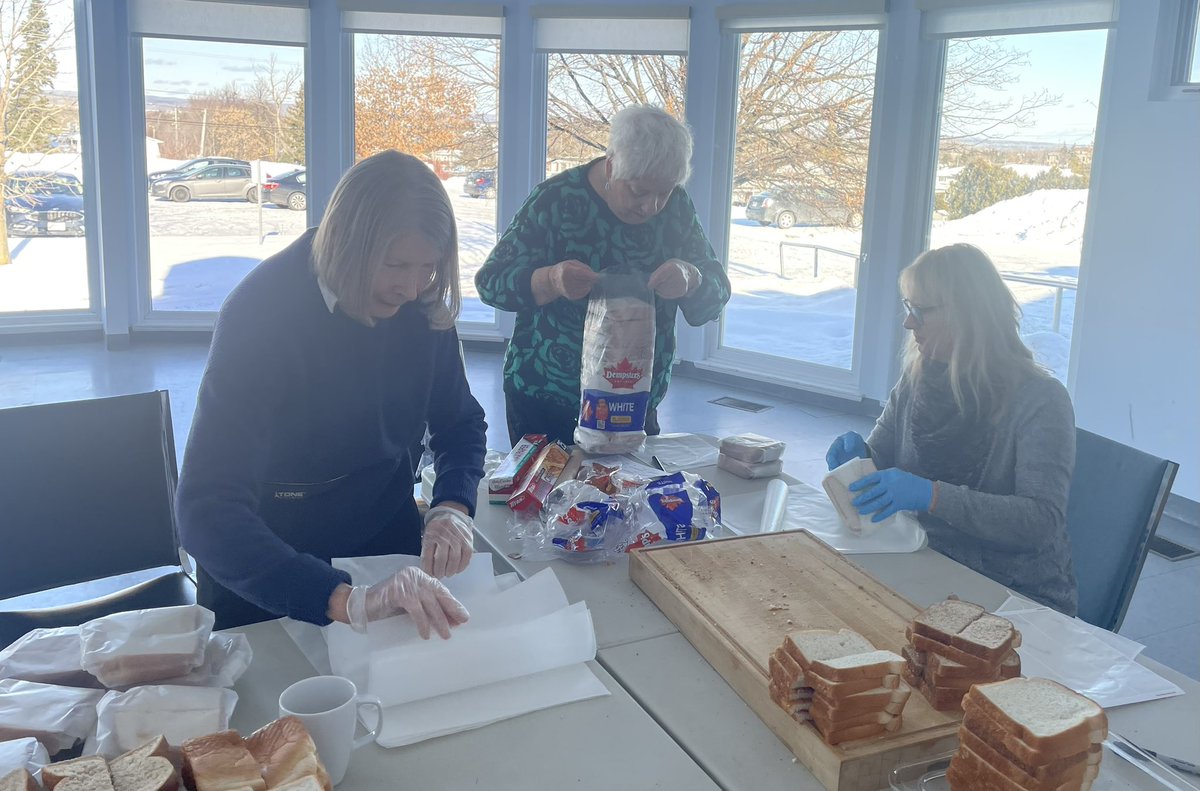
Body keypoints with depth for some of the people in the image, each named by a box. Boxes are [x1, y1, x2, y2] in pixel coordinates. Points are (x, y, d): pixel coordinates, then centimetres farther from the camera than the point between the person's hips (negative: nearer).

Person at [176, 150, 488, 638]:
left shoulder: (422, 305, -15)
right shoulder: (262, 309, -30)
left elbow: (460, 421, -1)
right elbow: (206, 508, -38)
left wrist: (452, 507, -24)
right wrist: (347, 601, -51)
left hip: (387, 539, 4)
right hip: (264, 565, -4)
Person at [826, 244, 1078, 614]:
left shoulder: (1039, 399, -13)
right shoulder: (915, 383, 4)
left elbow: (1043, 520, -22)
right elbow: (881, 465, 14)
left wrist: (934, 496, -33)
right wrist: (859, 454, -10)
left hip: (1018, 594, -5)